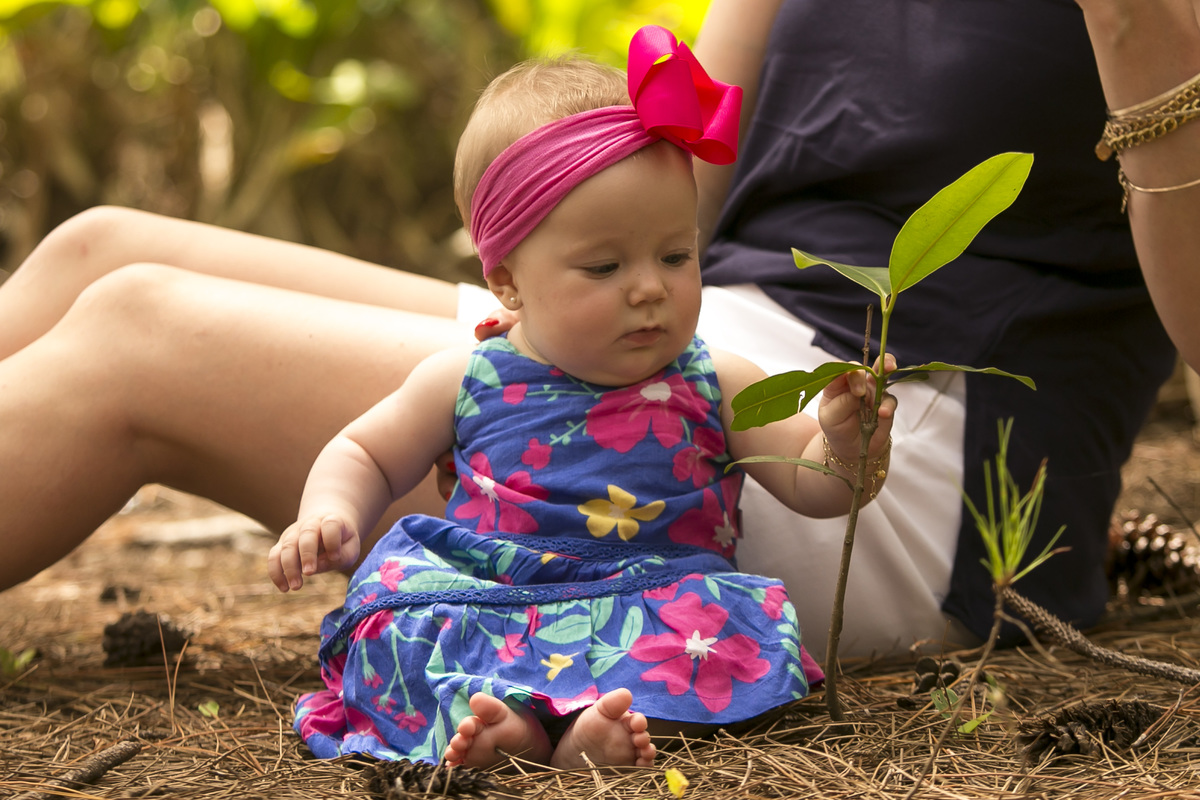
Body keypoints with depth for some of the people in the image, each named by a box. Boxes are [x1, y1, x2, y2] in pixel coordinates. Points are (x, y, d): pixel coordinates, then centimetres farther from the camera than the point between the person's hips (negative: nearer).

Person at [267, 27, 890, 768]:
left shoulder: (715, 387, 7)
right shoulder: (467, 382, 8)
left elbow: (812, 487, 5)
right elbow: (363, 454, 22)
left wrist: (844, 443, -18)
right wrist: (328, 516, 1)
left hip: (656, 614, -1)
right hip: (480, 607, 1)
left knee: (745, 619, -30)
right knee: (396, 593, -26)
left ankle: (588, 732, -51)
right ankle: (494, 715, -48)